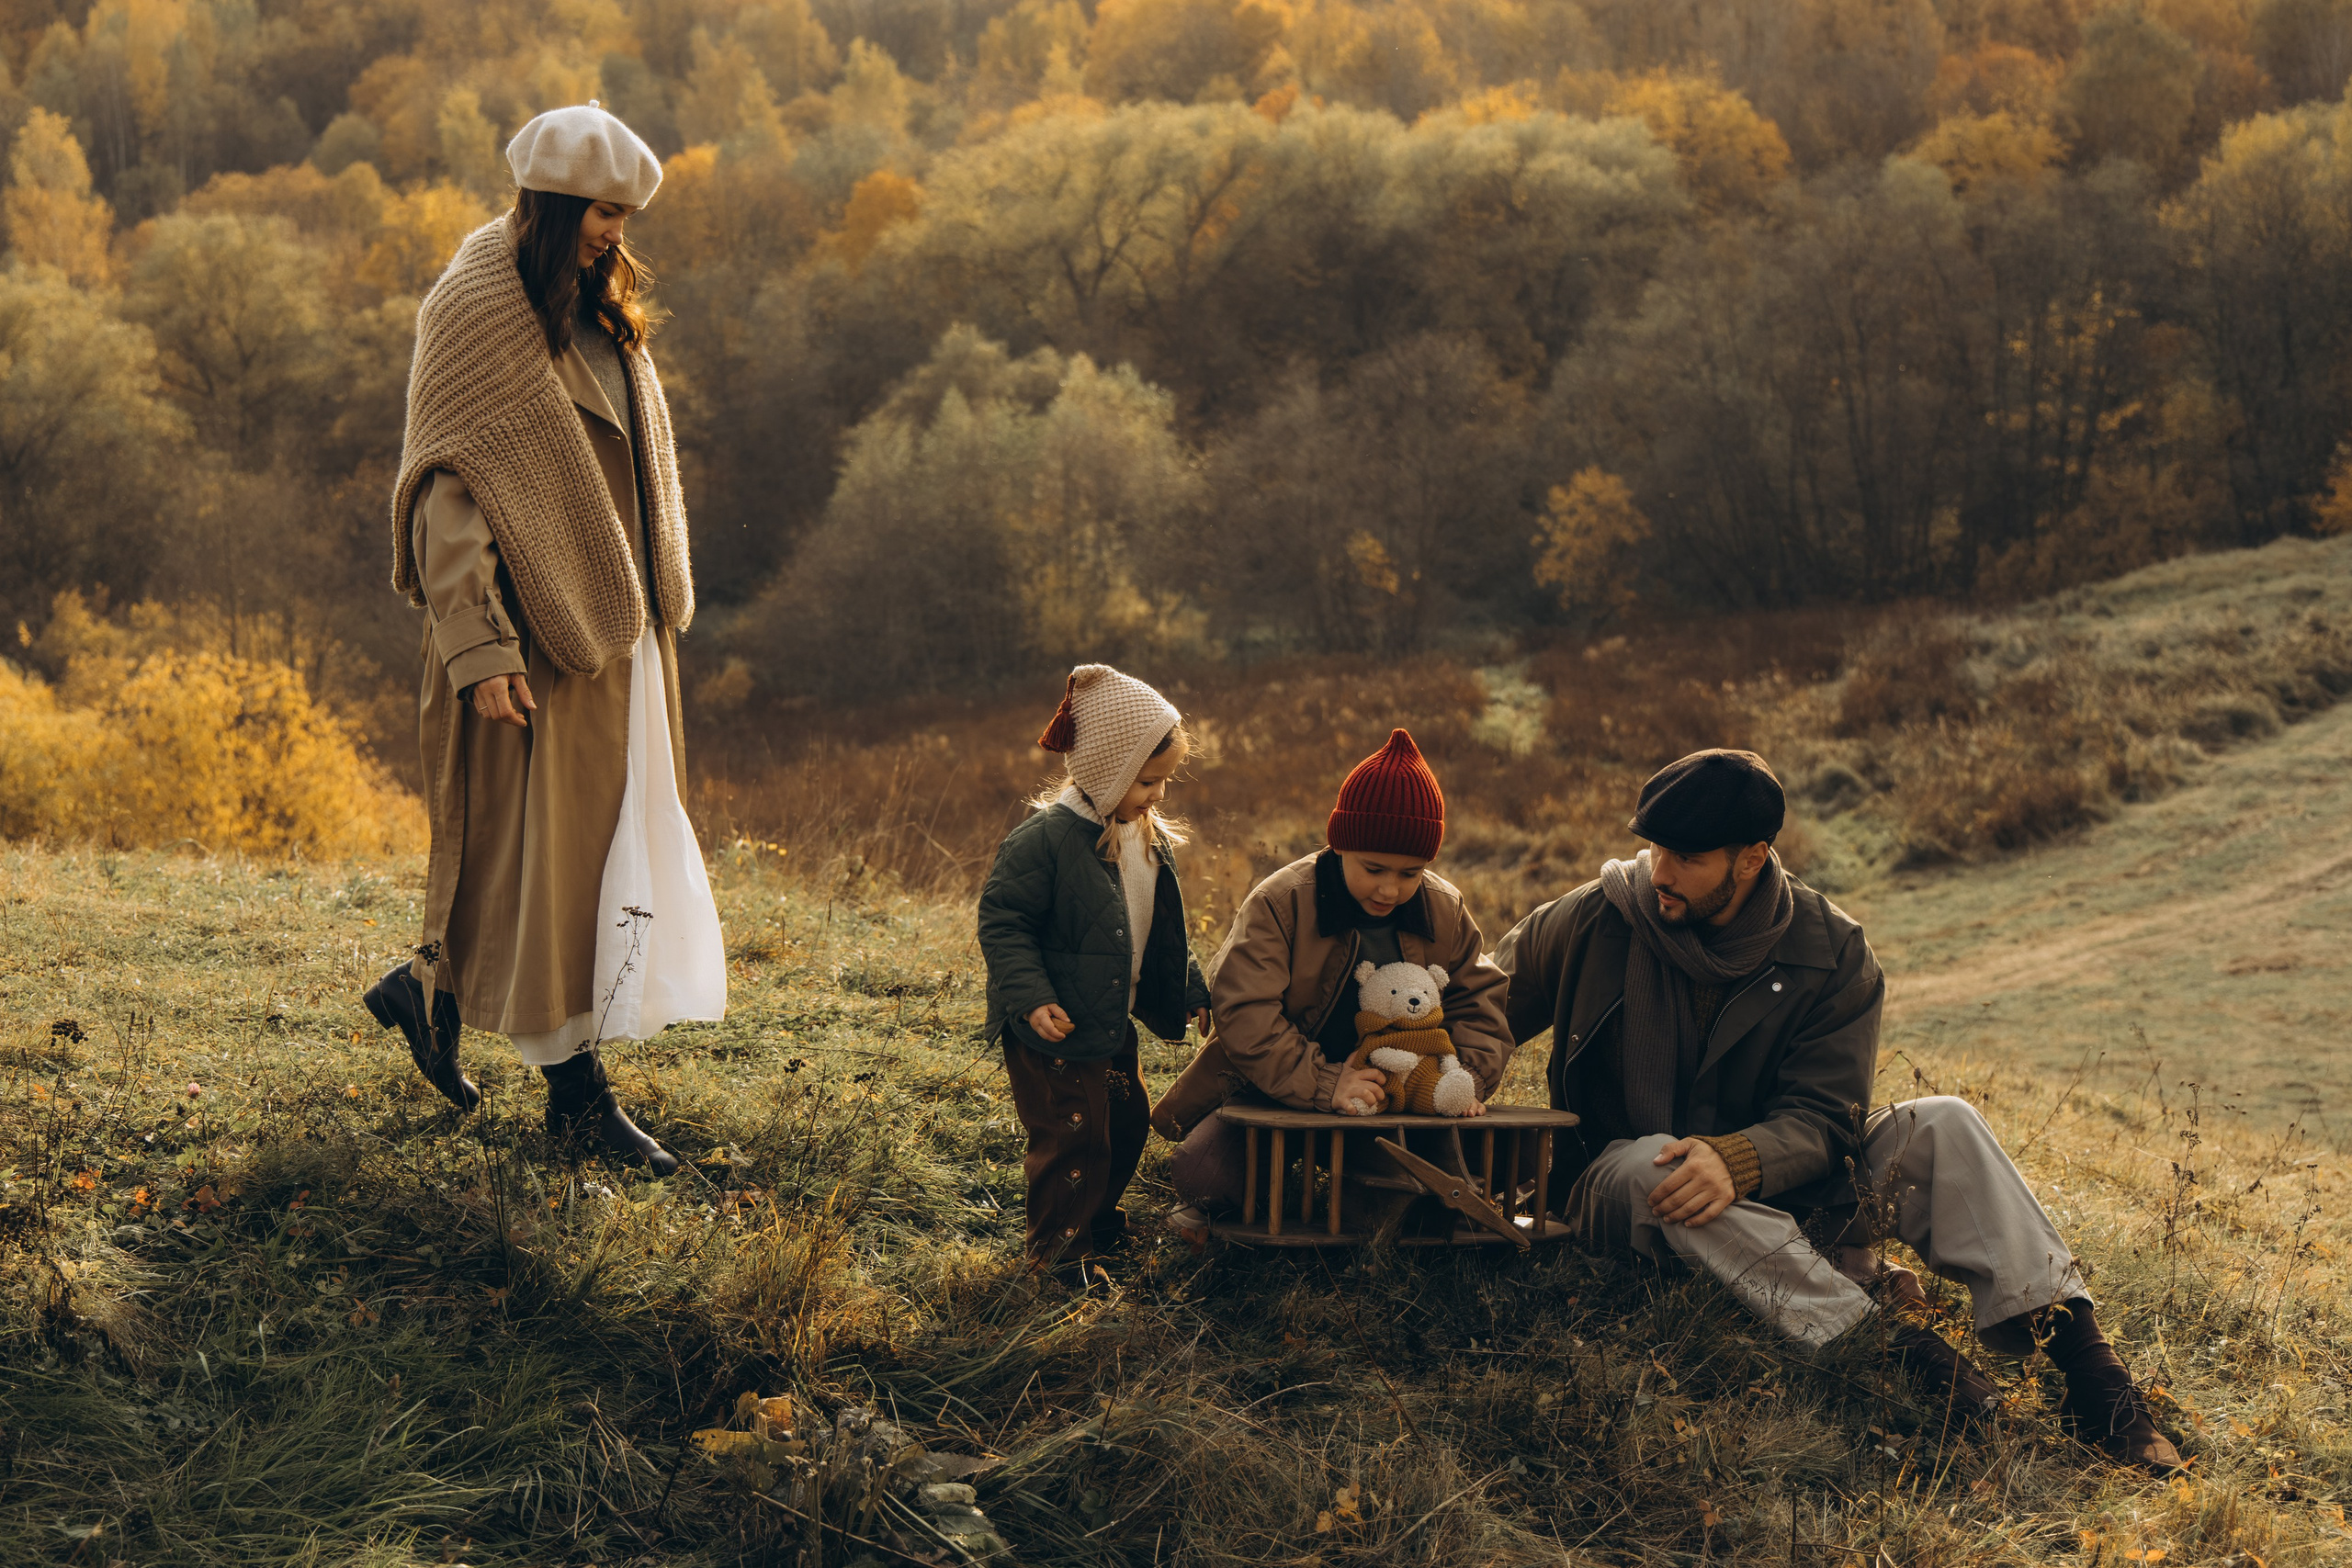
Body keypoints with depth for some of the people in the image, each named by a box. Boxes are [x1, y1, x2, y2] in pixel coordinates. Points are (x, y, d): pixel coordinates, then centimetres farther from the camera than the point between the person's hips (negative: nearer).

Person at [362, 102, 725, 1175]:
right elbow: (447, 485, -18)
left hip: (611, 623, 9)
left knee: (609, 836, 12)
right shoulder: (478, 311, -13)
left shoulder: (594, 313, 12)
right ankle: (577, 1088, 6)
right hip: (534, 627, -9)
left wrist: (656, 602, 17)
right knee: (541, 837, -2)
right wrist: (478, 645, -23)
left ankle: (432, 990, 27)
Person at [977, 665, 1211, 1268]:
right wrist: (1031, 998, -27)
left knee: (1127, 1123, 19)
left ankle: (1099, 1224, 40)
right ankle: (1057, 1253, 13)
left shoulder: (1153, 840, 5)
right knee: (1073, 1139, -3)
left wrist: (1193, 994, 17)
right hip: (1053, 1033, -8)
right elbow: (1001, 921, -19)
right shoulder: (1046, 838, -21)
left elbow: (1164, 934, 18)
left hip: (1114, 1025, 8)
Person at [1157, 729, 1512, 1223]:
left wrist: (1467, 1075, -13)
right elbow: (1244, 1013, -25)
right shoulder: (1279, 903, -17)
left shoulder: (1445, 910, -2)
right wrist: (1323, 1084, -34)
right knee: (1199, 1170, -22)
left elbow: (1477, 999, 8)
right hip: (1277, 1095, -3)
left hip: (1396, 1097, 4)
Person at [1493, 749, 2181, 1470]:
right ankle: (1889, 1338, -47)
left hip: (1777, 1192, 2)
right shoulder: (1592, 922, -7)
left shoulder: (1832, 953, -6)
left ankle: (2081, 1360, -30)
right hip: (1622, 1197, -1)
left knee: (1941, 1126, -19)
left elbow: (1822, 1120, -14)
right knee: (1651, 1166, -38)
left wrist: (1737, 1161, -35)